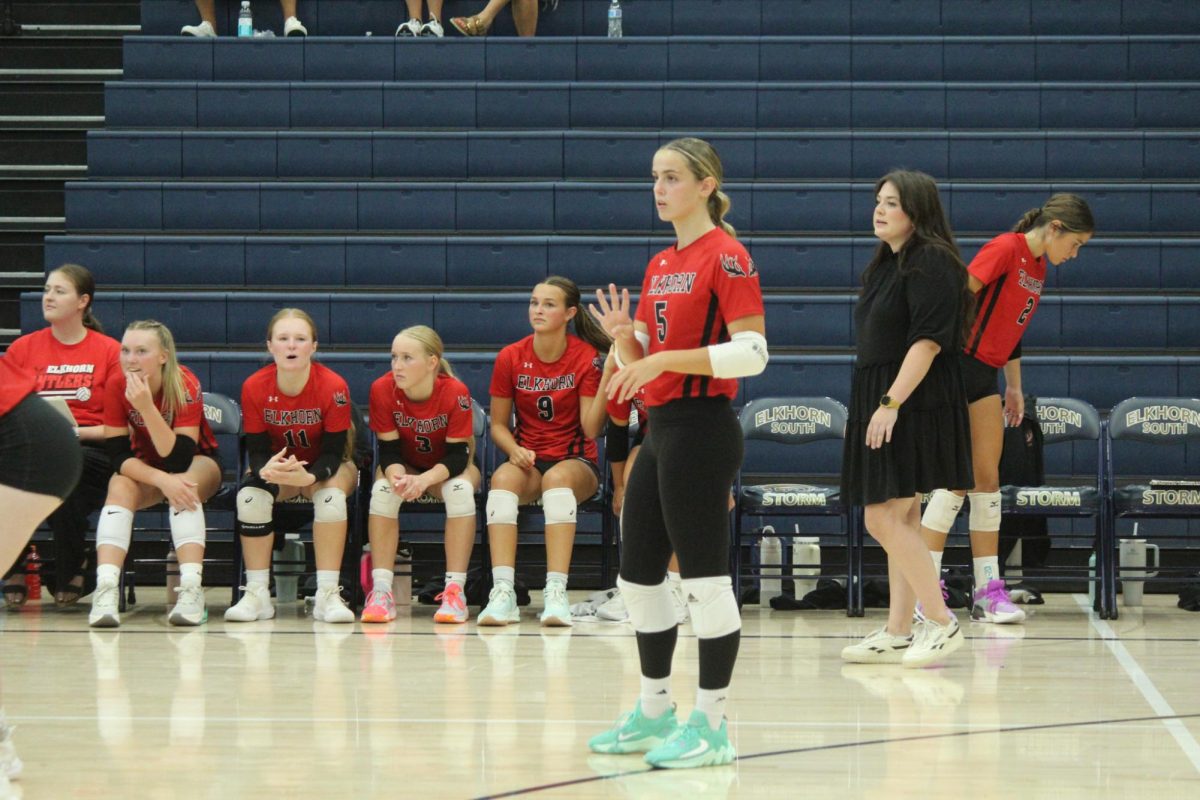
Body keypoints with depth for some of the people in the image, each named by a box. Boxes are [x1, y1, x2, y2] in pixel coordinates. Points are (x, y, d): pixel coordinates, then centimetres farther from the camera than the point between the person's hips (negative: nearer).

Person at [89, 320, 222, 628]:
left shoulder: (185, 386, -27)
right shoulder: (116, 386, -18)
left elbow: (180, 459, -34)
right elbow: (118, 454, -19)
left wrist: (146, 406, -44)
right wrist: (161, 480, -36)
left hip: (198, 462, -2)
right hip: (144, 467, 2)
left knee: (184, 485, -35)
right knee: (120, 486, -29)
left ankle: (191, 590, -45)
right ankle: (105, 590, -42)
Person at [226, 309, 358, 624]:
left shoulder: (333, 386, -24)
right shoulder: (254, 387, -18)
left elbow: (333, 452, -22)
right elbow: (256, 449, -16)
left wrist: (310, 476, -44)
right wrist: (265, 470, -41)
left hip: (323, 467, -2)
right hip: (276, 465, 2)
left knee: (331, 494, -35)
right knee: (250, 495, -29)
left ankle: (328, 594, -32)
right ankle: (257, 594, -23)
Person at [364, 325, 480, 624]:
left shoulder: (456, 393, -26)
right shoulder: (382, 389, -21)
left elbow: (457, 455, -26)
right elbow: (388, 449, -17)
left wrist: (425, 479, -43)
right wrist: (397, 476, -40)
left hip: (445, 470, -1)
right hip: (406, 465, 1)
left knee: (460, 489, -34)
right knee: (383, 489, -31)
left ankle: (455, 591, -34)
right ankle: (381, 591, -32)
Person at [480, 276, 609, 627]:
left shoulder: (586, 358, -5)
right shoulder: (510, 358, 2)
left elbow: (591, 429, -10)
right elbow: (498, 424, 8)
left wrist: (606, 381, -22)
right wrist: (514, 451, -13)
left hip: (576, 462, -2)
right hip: (528, 459, 2)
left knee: (557, 477, -38)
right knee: (503, 477, -34)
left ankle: (556, 594, -47)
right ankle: (503, 592, -44)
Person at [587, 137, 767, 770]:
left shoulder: (726, 257, -10)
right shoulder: (659, 266, 15)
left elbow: (752, 352, -18)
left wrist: (664, 359, -22)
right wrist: (624, 336, -4)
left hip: (701, 428, -9)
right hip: (661, 429, 9)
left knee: (705, 577, -5)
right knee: (637, 575, 13)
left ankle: (710, 725, 1)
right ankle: (655, 712, 25)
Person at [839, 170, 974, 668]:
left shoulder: (931, 263, -13)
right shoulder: (886, 264, 17)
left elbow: (928, 340, -20)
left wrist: (891, 403, -24)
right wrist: (867, 408, 17)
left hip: (914, 404, -10)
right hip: (879, 403, 10)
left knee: (885, 519, -12)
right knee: (899, 522, 10)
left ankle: (941, 622, -5)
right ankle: (897, 634, 13)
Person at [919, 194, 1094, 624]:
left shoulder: (1037, 269, 14)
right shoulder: (1005, 249, -13)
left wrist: (1015, 387, 23)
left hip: (985, 377, 9)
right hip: (957, 366, -9)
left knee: (987, 480, 6)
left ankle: (988, 592, 8)